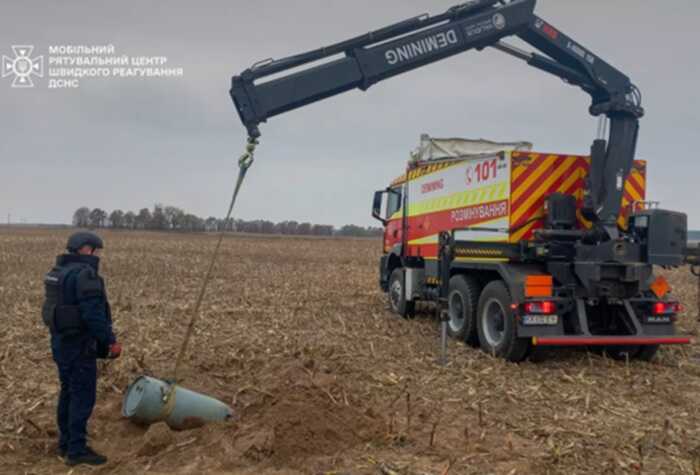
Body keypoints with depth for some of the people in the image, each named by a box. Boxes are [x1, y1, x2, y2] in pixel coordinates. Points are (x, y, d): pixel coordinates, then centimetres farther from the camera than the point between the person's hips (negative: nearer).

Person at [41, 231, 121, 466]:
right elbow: (93, 314, -24)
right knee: (83, 396, -3)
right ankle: (77, 450, 2)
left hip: (61, 341, 10)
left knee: (69, 392, 17)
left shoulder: (60, 272, 12)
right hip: (78, 344, -10)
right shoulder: (84, 274, -19)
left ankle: (66, 443, 26)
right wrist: (109, 341, -16)